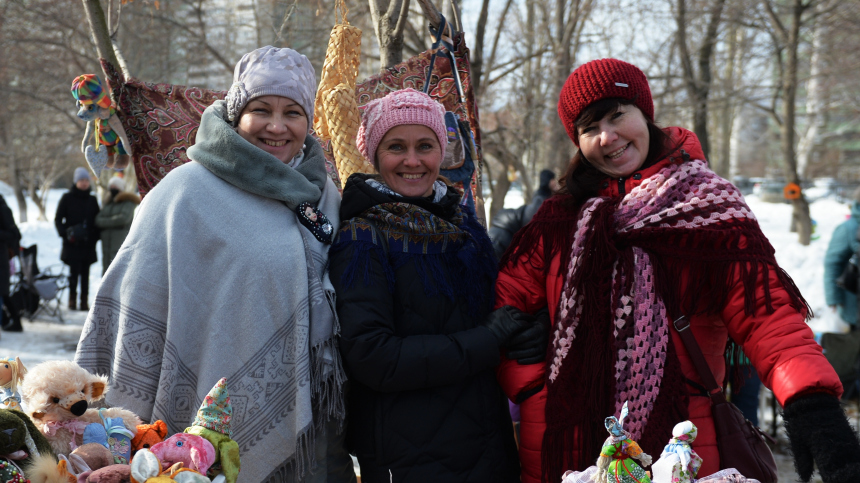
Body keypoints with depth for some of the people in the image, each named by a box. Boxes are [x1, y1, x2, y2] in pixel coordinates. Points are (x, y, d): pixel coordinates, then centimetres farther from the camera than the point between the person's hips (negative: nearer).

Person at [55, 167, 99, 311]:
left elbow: (97, 220, 17)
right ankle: (72, 300, 4)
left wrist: (95, 236, 2)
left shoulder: (92, 200, 13)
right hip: (72, 244, -3)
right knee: (74, 272, -5)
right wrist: (65, 233, -12)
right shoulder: (67, 198, 3)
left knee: (85, 273, 4)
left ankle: (84, 301, 7)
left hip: (88, 244, 3)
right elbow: (58, 219, 2)